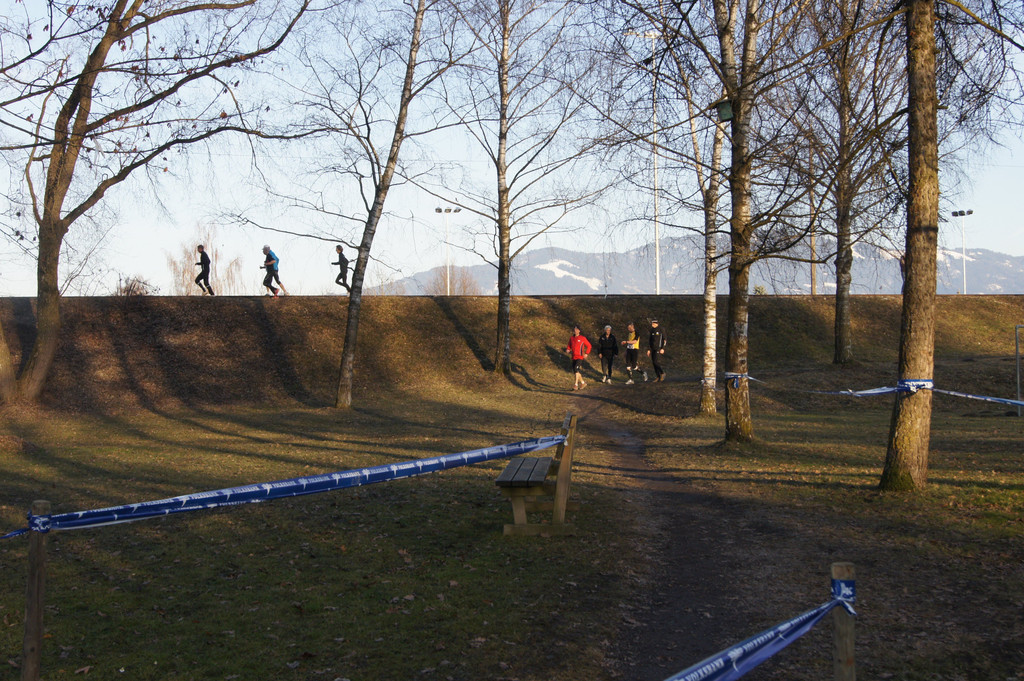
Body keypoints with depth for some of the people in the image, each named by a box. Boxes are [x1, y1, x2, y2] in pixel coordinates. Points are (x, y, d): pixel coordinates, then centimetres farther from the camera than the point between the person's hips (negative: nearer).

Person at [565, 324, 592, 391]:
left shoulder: (582, 338, -4)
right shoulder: (571, 338, 11)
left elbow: (589, 345, 4)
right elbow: (569, 346, 23)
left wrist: (586, 353, -5)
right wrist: (568, 349, 1)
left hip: (580, 357, -6)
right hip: (574, 357, 6)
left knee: (576, 369, -22)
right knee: (575, 372, 8)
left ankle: (576, 384, -22)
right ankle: (583, 383, 25)